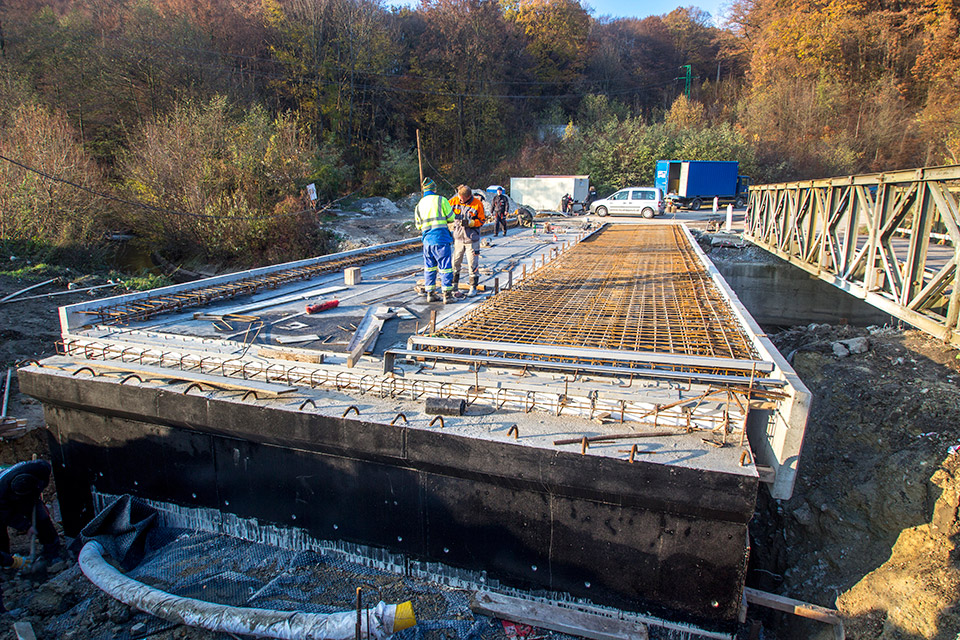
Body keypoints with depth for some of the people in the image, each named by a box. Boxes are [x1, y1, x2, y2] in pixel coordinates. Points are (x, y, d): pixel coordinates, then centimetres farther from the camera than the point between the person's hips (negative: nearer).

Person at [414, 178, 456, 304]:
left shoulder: (419, 205, 9)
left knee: (429, 267, 14)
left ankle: (429, 293, 17)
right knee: (445, 267, 0)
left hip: (427, 239, 4)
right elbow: (451, 218, 0)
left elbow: (418, 226, 14)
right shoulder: (441, 200, -4)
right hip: (441, 238, -4)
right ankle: (446, 295, -1)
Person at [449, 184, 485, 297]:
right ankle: (454, 287, 16)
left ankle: (473, 287, 16)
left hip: (472, 239, -3)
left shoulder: (477, 204, -10)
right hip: (458, 237, 3)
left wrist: (470, 223, -20)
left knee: (473, 264, 3)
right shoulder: (454, 200, -3)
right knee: (455, 263, 4)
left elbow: (482, 220, -5)